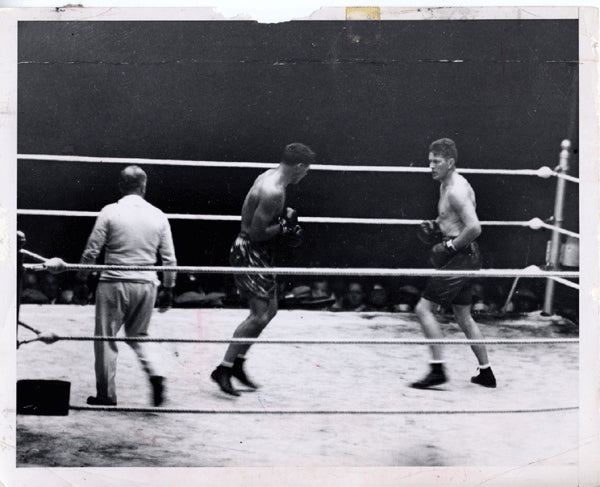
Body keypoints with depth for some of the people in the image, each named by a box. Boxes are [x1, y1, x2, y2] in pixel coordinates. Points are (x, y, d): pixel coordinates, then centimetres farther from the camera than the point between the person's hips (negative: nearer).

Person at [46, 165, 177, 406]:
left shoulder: (110, 212, -5)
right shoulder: (158, 216, 3)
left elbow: (91, 252, -4)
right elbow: (169, 259, 5)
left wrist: (81, 278, 9)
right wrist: (168, 290, 14)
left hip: (114, 283, -3)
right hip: (146, 285, 3)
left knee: (106, 338, 9)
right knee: (138, 336, 20)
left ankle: (106, 394, 13)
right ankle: (154, 374, -3)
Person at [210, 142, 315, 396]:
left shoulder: (269, 177, 8)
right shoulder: (273, 192, -24)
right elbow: (257, 232, -25)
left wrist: (285, 215, 5)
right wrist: (284, 226, -13)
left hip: (258, 254, 11)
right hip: (250, 253, -11)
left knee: (270, 309, 17)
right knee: (260, 315, -11)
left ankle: (237, 363, 24)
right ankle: (223, 369, -5)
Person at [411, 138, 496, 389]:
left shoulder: (456, 190, -18)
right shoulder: (447, 185, 13)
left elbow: (474, 228, -28)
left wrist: (449, 246, -18)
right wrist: (435, 226, 10)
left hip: (460, 257, -11)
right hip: (461, 258, 11)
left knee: (424, 308, -9)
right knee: (463, 316, 16)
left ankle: (438, 370, -6)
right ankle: (486, 372, 22)